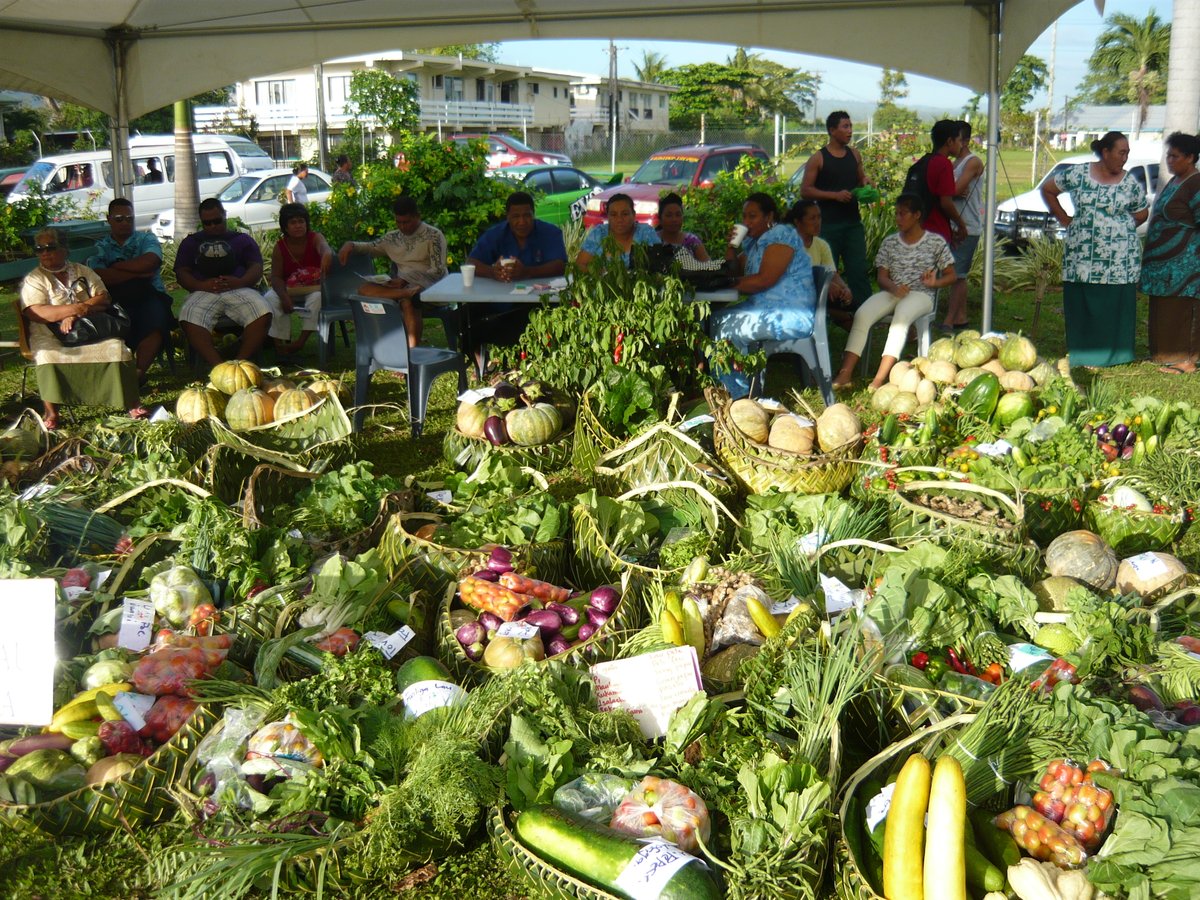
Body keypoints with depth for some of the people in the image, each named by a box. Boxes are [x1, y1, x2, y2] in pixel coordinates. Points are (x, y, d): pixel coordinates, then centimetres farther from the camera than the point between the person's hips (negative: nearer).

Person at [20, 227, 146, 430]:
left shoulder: (83, 272, 15)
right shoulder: (33, 280, 5)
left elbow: (104, 299, 2)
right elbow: (34, 313, -11)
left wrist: (76, 313, -15)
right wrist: (73, 309, -21)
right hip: (51, 334, -2)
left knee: (116, 348, -24)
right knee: (46, 354, -35)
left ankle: (131, 403, -17)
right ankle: (50, 412, -28)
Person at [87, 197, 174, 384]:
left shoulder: (146, 239, 18)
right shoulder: (100, 247, 17)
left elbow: (150, 262, -5)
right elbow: (101, 276, -4)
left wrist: (116, 267, 1)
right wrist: (138, 274, -4)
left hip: (149, 297, 0)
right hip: (116, 302, 0)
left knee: (155, 314, -35)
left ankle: (139, 371, -40)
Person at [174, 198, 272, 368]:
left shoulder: (242, 239, 27)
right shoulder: (191, 242, 27)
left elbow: (257, 267, 13)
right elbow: (181, 273, 14)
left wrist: (240, 282, -11)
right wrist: (201, 285, -9)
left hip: (240, 290, 0)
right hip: (204, 293, 0)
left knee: (262, 314, -35)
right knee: (189, 318, -37)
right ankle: (217, 366, -45)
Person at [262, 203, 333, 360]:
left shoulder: (314, 238, -12)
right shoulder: (280, 247, -5)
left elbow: (324, 247, -38)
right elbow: (276, 276, -11)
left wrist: (327, 255, -67)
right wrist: (284, 296, -33)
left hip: (313, 288, -2)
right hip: (288, 289, 2)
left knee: (317, 297, -35)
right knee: (270, 299, -26)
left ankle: (301, 341, -36)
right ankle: (279, 342, -28)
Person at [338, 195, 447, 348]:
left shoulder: (433, 236, 0)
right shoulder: (393, 238, 18)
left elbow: (438, 271, -8)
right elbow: (369, 246, 31)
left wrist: (405, 280, -17)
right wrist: (350, 245, 7)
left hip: (427, 285, -6)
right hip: (401, 285, 6)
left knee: (407, 301, -40)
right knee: (364, 289, -21)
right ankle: (407, 293, -41)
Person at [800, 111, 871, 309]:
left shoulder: (854, 155, 11)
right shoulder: (818, 159, -4)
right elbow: (805, 191, -7)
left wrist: (866, 186, 2)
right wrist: (835, 195, -16)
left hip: (853, 223, 4)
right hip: (828, 224, -4)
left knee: (859, 270, 1)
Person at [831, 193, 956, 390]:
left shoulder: (936, 242, 6)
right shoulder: (889, 242, 13)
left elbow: (950, 276, 8)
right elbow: (881, 276, 8)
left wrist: (934, 282, -14)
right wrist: (894, 288, -15)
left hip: (921, 295, -3)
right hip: (892, 293, 3)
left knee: (901, 315, -38)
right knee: (862, 313, -28)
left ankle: (880, 378, -45)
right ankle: (845, 374, -36)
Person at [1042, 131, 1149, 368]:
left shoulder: (1131, 183, 3)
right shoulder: (1078, 173, 1)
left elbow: (1142, 214, 16)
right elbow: (1047, 190, 11)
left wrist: (1119, 227, 5)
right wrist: (1064, 219, 9)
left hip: (1119, 259, 0)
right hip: (1081, 255, 0)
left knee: (1116, 307, 0)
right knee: (1080, 305, 1)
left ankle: (1114, 354, 9)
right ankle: (1081, 354, 11)